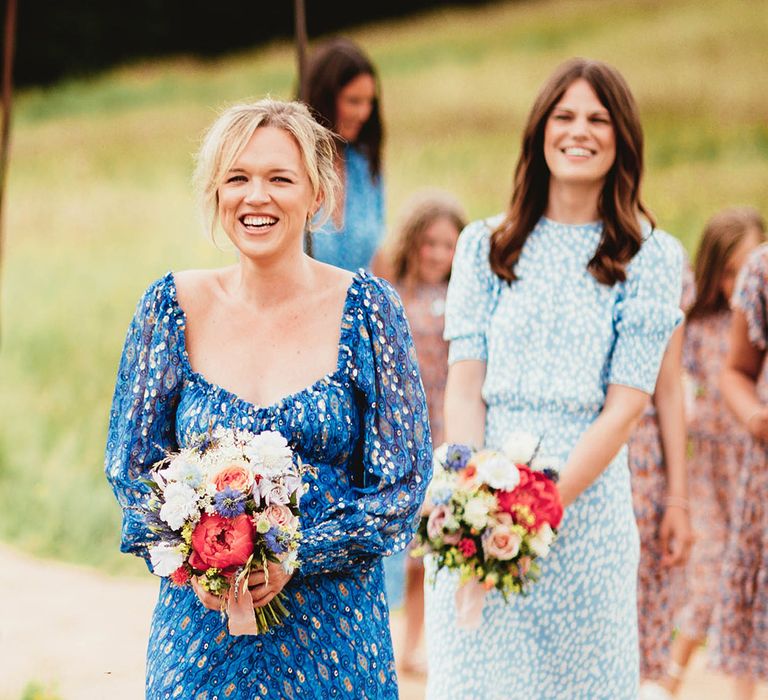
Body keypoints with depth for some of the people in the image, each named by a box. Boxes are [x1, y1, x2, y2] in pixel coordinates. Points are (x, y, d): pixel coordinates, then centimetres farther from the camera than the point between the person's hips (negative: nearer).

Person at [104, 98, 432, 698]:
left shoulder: (366, 308, -5)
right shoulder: (172, 308, 0)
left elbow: (403, 480, -5)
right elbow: (132, 467, 4)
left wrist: (293, 558, -16)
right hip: (199, 622, 1)